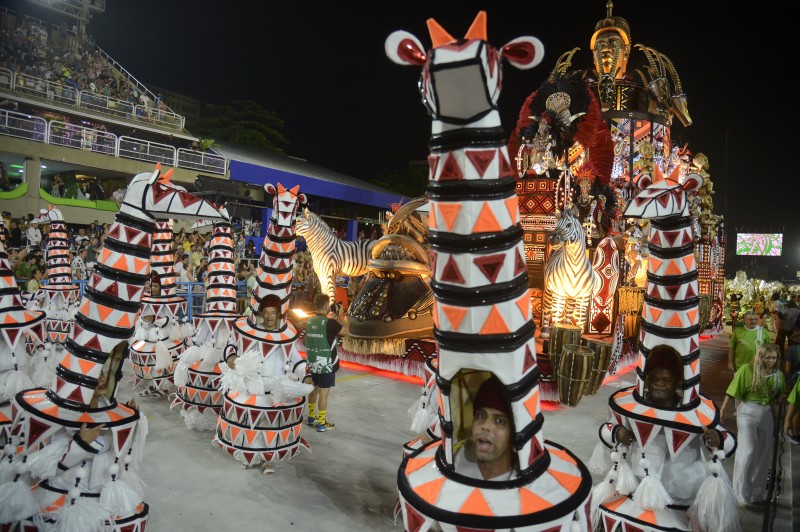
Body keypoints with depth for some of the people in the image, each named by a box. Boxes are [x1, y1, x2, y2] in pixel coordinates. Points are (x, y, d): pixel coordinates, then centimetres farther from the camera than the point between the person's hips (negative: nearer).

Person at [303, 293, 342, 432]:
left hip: (312, 363, 7)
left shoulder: (310, 321, 2)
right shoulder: (329, 322, -19)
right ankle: (322, 423, 9)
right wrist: (340, 315, -1)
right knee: (324, 393, 1)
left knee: (314, 389, 20)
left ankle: (311, 417, 33)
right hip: (326, 364, -7)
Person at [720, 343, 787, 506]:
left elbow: (781, 394, 17)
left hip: (767, 414, 5)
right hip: (748, 411, -5)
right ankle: (741, 494, -3)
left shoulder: (778, 375, 3)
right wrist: (723, 409, -5)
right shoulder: (747, 370, -11)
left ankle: (756, 494, 26)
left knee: (763, 455, 11)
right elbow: (732, 391, -8)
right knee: (748, 451, -12)